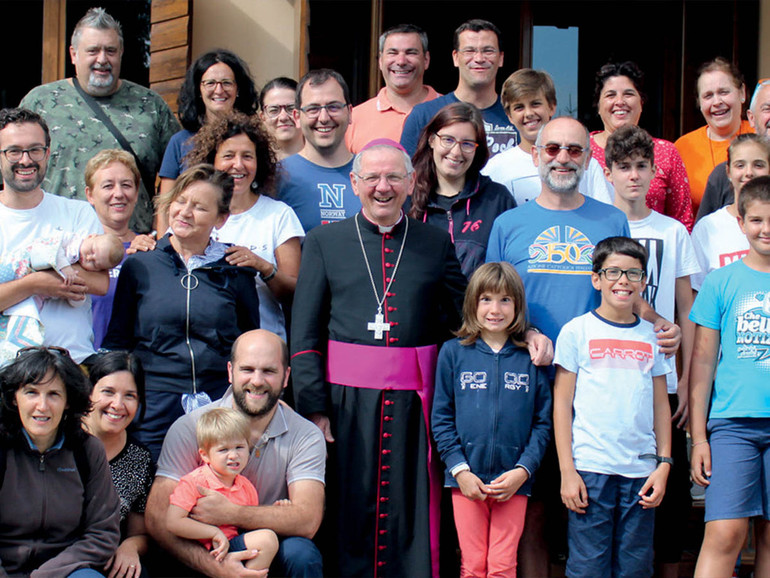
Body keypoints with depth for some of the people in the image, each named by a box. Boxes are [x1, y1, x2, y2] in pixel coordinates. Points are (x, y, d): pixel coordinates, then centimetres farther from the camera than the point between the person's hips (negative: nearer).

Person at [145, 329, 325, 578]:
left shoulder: (306, 436, -2)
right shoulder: (188, 428, -6)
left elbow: (307, 521, -16)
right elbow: (158, 518, -14)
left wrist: (228, 513, -26)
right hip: (204, 553, 0)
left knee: (300, 553, -30)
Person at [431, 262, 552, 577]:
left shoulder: (532, 357, 3)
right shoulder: (453, 353, 3)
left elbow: (543, 422, 3)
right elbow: (441, 419, 3)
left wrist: (523, 470, -8)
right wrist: (459, 469, -7)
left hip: (513, 481, 0)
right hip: (466, 480, 0)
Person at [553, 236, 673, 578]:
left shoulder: (652, 336, 11)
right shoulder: (577, 331, 2)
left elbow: (661, 406, 14)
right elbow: (562, 404, 0)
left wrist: (664, 465, 5)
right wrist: (567, 471, -6)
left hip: (641, 472, 3)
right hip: (589, 469, -3)